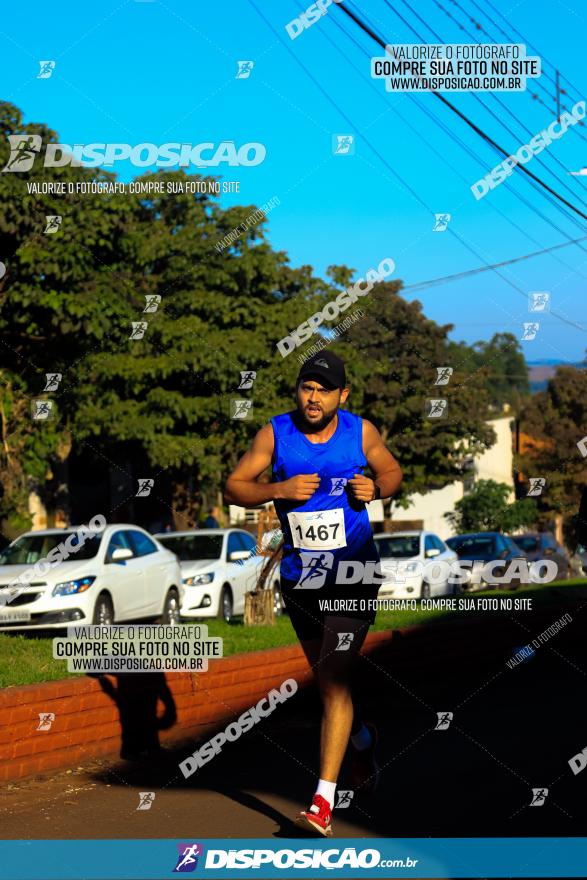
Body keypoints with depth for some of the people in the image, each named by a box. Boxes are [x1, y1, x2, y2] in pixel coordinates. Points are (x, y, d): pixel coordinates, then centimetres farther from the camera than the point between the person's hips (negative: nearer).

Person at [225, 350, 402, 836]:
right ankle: (363, 739, 50)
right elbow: (234, 486, -2)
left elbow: (393, 472, 12)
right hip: (299, 576, 3)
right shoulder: (275, 433, -4)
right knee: (326, 678, 18)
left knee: (335, 681, -13)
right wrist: (280, 490, -19)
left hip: (352, 575, -3)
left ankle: (324, 802, -15)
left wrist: (376, 489, -11)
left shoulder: (361, 432, -4)